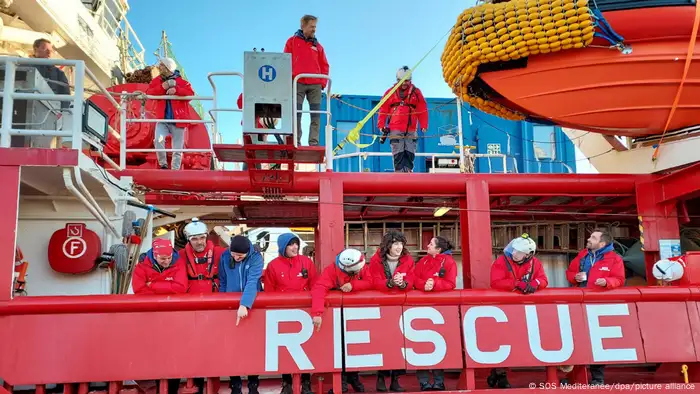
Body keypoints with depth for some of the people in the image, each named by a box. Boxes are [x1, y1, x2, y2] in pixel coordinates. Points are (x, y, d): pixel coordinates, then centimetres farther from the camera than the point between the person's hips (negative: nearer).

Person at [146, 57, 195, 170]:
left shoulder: (181, 81, 3)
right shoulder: (157, 80, 13)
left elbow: (190, 94, -8)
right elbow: (149, 93, 1)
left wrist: (176, 90, -20)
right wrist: (161, 87, -12)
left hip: (178, 120, -1)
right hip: (162, 119, 2)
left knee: (177, 149, 0)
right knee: (158, 141, -22)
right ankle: (163, 165, -5)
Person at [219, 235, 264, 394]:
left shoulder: (256, 257, -16)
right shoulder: (224, 257, -6)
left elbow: (252, 282, -29)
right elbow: (222, 283, 4)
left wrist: (244, 304, -41)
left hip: (252, 305, -2)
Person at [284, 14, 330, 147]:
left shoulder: (317, 45, 14)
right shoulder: (292, 41, 7)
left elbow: (324, 65, 13)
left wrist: (323, 82, 2)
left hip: (315, 85, 3)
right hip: (298, 83, -2)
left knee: (316, 115, -2)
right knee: (296, 114, -2)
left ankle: (314, 142, 1)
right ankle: (296, 141, 2)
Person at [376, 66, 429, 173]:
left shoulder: (416, 92, 10)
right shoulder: (390, 92, 9)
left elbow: (423, 110, 8)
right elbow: (383, 111, 8)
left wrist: (424, 126, -1)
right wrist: (382, 126, 1)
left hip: (411, 130, 1)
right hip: (395, 129, -1)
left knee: (410, 154, -1)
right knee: (398, 155, -5)